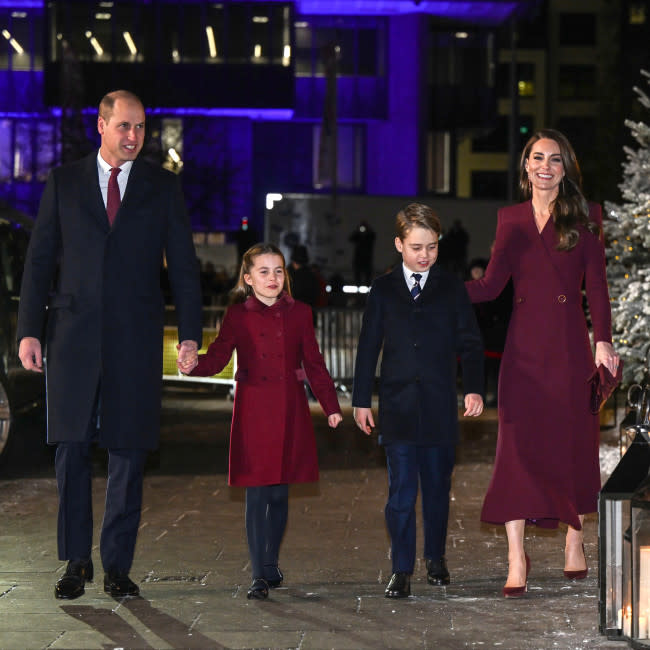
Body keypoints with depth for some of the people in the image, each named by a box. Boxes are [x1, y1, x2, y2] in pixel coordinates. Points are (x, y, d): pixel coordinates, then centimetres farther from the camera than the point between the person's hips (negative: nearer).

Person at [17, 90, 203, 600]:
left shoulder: (163, 187, 7)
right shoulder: (64, 182, 8)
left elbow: (183, 265, 6)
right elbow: (40, 260, 7)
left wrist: (190, 333, -4)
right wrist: (30, 330, -2)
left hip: (136, 340, 0)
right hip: (74, 336, 0)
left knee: (129, 454, 2)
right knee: (71, 451, 2)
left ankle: (118, 566, 10)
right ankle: (77, 561, 12)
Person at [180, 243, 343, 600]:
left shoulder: (299, 313, 8)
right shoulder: (237, 315, 2)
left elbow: (314, 363, 11)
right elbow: (219, 355, -9)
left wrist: (331, 406, 7)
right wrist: (194, 365, -30)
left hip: (290, 410, 2)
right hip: (253, 410, -2)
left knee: (280, 493, 8)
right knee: (257, 494, -5)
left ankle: (271, 564, 24)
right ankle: (260, 574, -3)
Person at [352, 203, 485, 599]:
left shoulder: (452, 288, 5)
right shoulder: (383, 290, 6)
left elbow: (469, 342, 4)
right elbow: (368, 347, 7)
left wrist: (474, 388, -8)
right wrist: (361, 400, 4)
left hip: (440, 406, 0)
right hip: (397, 406, 0)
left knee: (438, 486, 9)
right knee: (401, 490, -3)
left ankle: (436, 557, 25)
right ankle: (402, 570, 0)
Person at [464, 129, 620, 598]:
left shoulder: (584, 217, 4)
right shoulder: (510, 219, 11)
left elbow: (597, 286, -2)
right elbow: (490, 286, 5)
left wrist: (603, 341, -13)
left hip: (569, 344, -2)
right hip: (524, 344, 2)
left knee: (574, 442, 4)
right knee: (517, 445, -5)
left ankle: (575, 543, 21)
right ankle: (516, 560, -5)